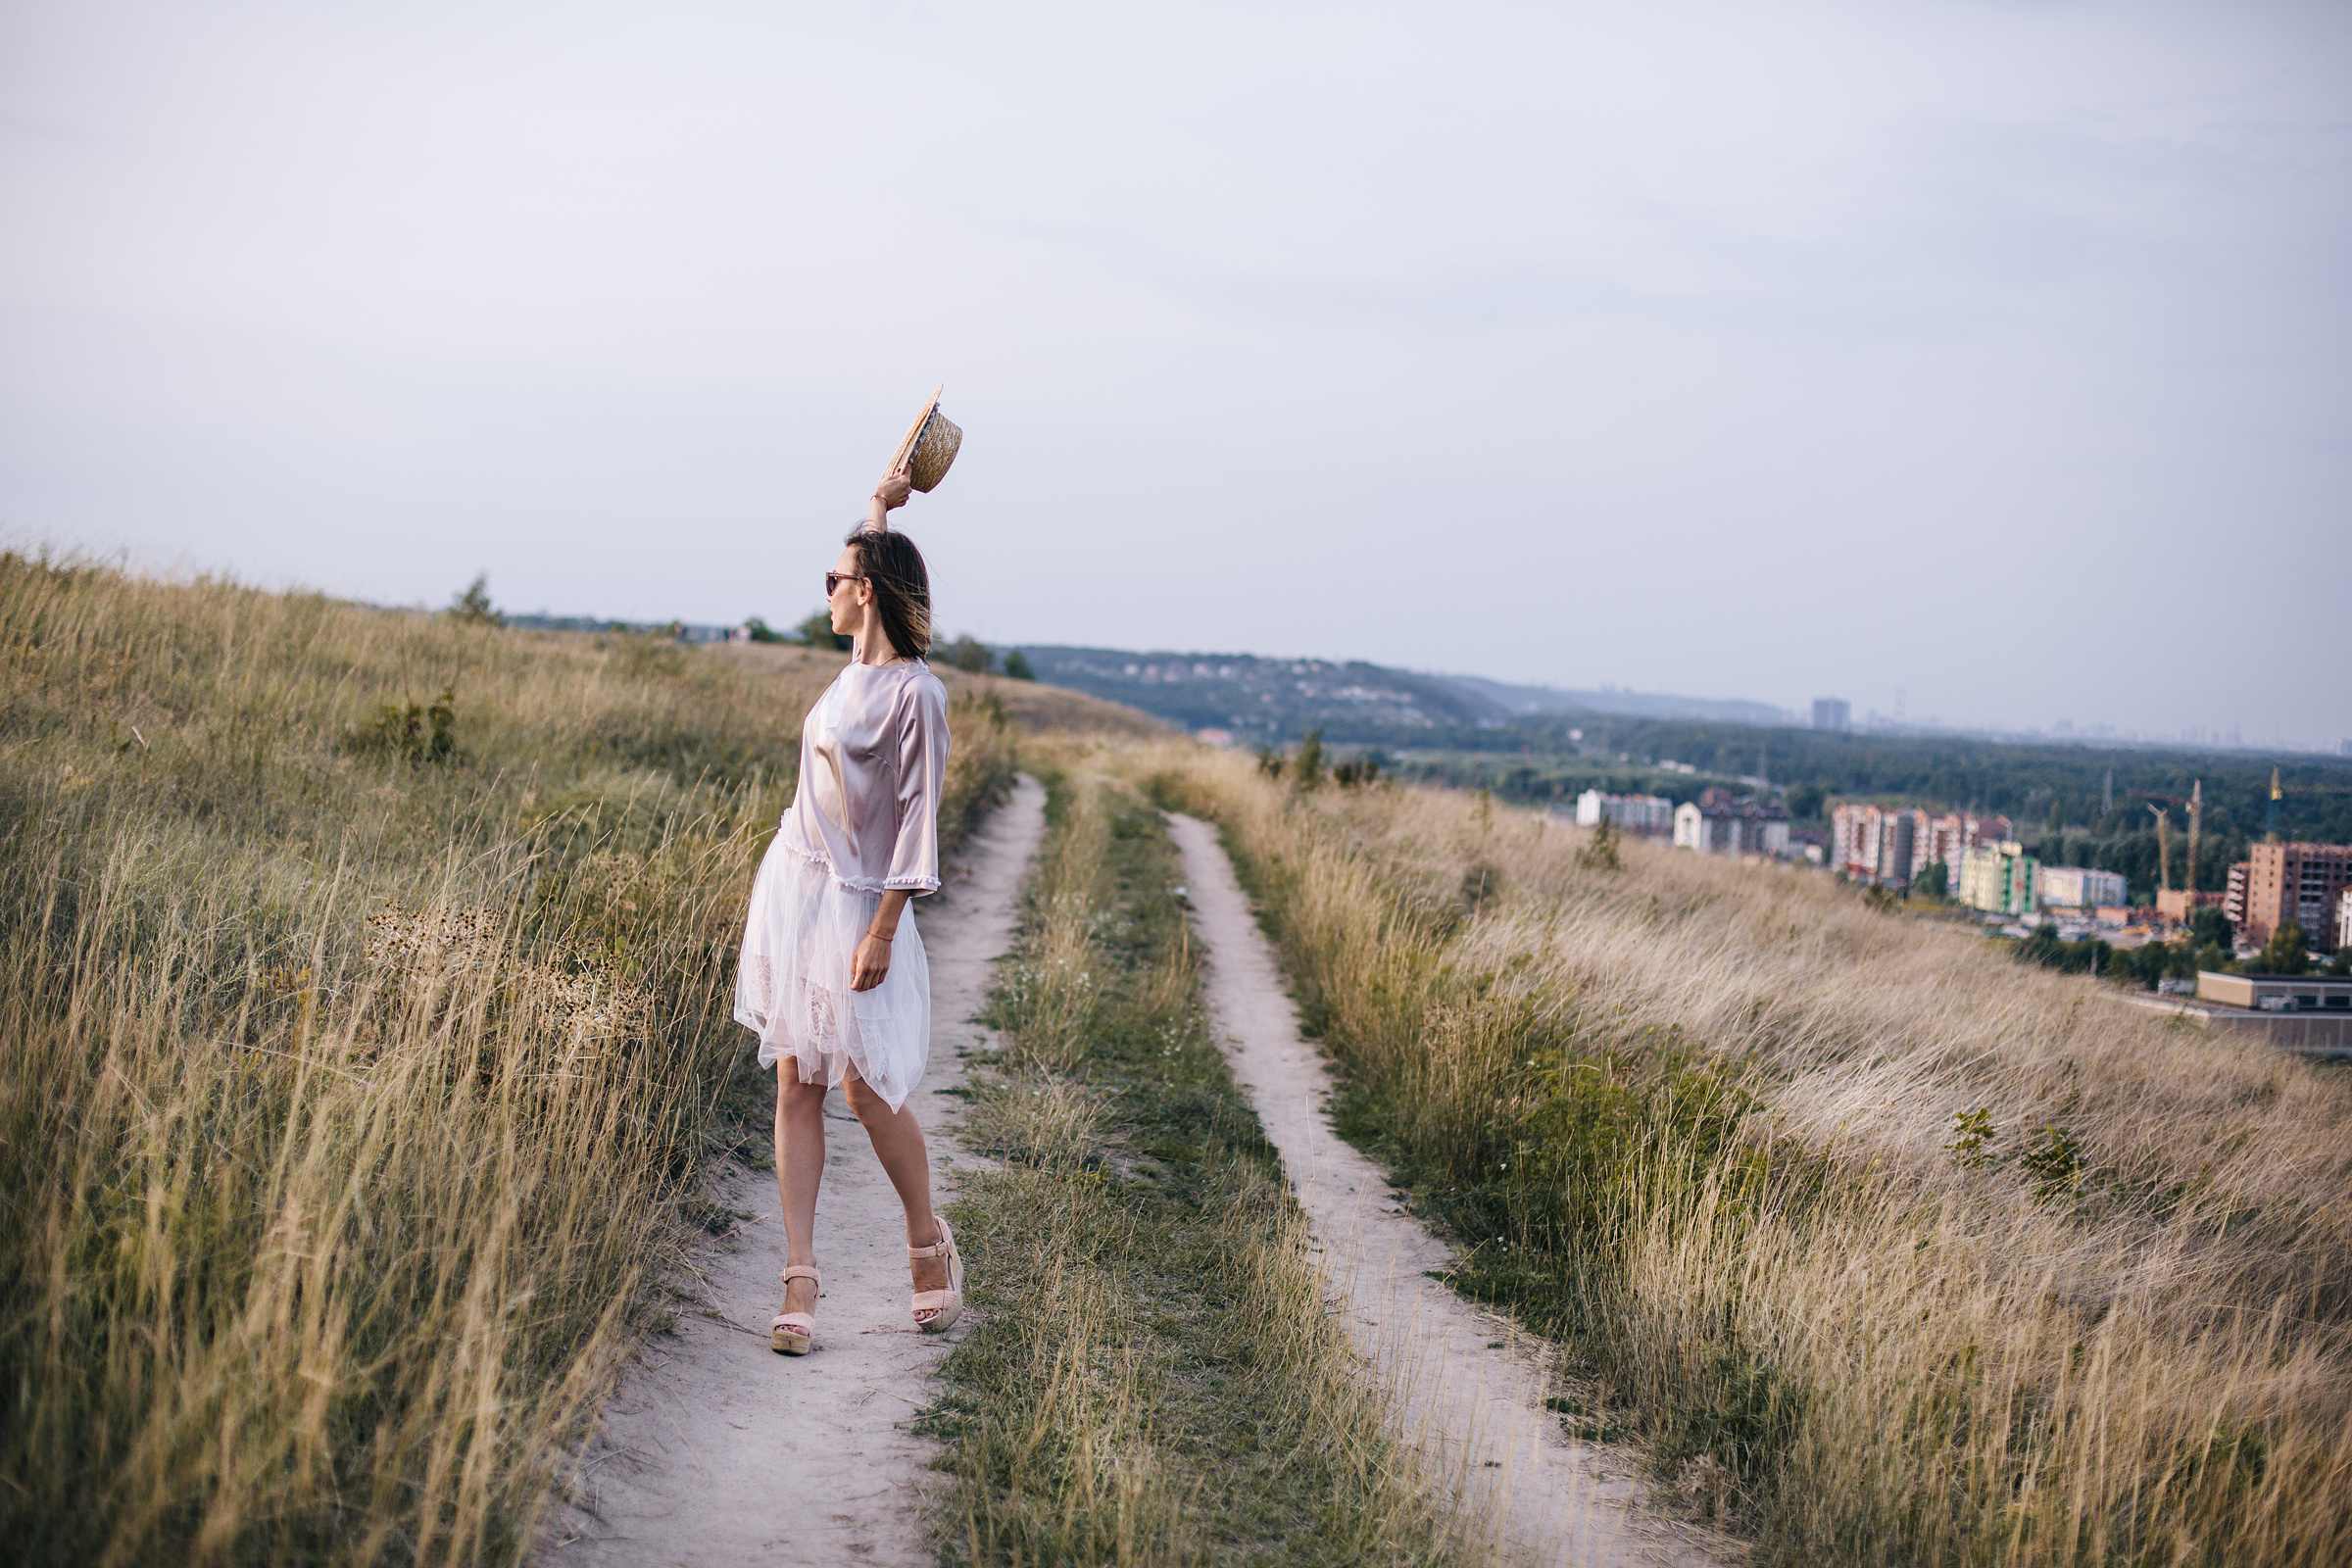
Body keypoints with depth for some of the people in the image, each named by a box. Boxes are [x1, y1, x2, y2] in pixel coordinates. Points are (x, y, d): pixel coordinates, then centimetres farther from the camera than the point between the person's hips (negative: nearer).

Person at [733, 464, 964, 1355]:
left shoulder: (915, 693, -15)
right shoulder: (859, 666, 8)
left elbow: (917, 818, -16)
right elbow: (874, 563, 32)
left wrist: (883, 931, -19)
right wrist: (882, 506, 23)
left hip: (855, 904, -8)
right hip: (791, 884, 8)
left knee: (869, 1089, -3)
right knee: (796, 1086, 3)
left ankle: (930, 1246, 20)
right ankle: (799, 1282, 3)